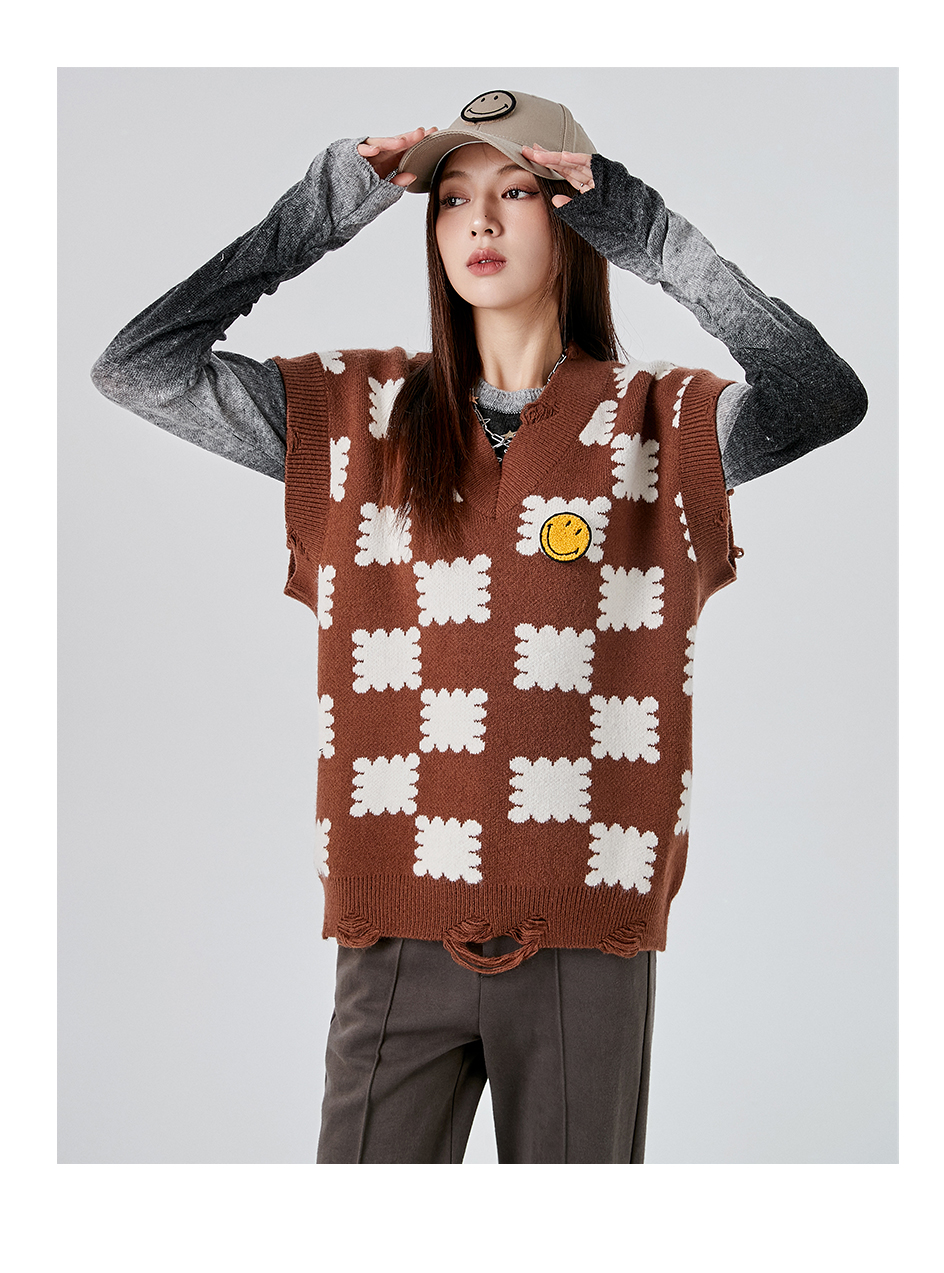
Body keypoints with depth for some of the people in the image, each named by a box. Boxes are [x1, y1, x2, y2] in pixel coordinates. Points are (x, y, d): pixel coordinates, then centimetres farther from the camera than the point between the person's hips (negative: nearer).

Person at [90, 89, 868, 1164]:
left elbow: (826, 397, -18)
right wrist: (318, 213, 0)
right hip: (399, 926, 1)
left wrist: (647, 231, -13)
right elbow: (134, 367, 2)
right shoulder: (359, 415, 8)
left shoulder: (656, 423, 2)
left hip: (584, 935, -1)